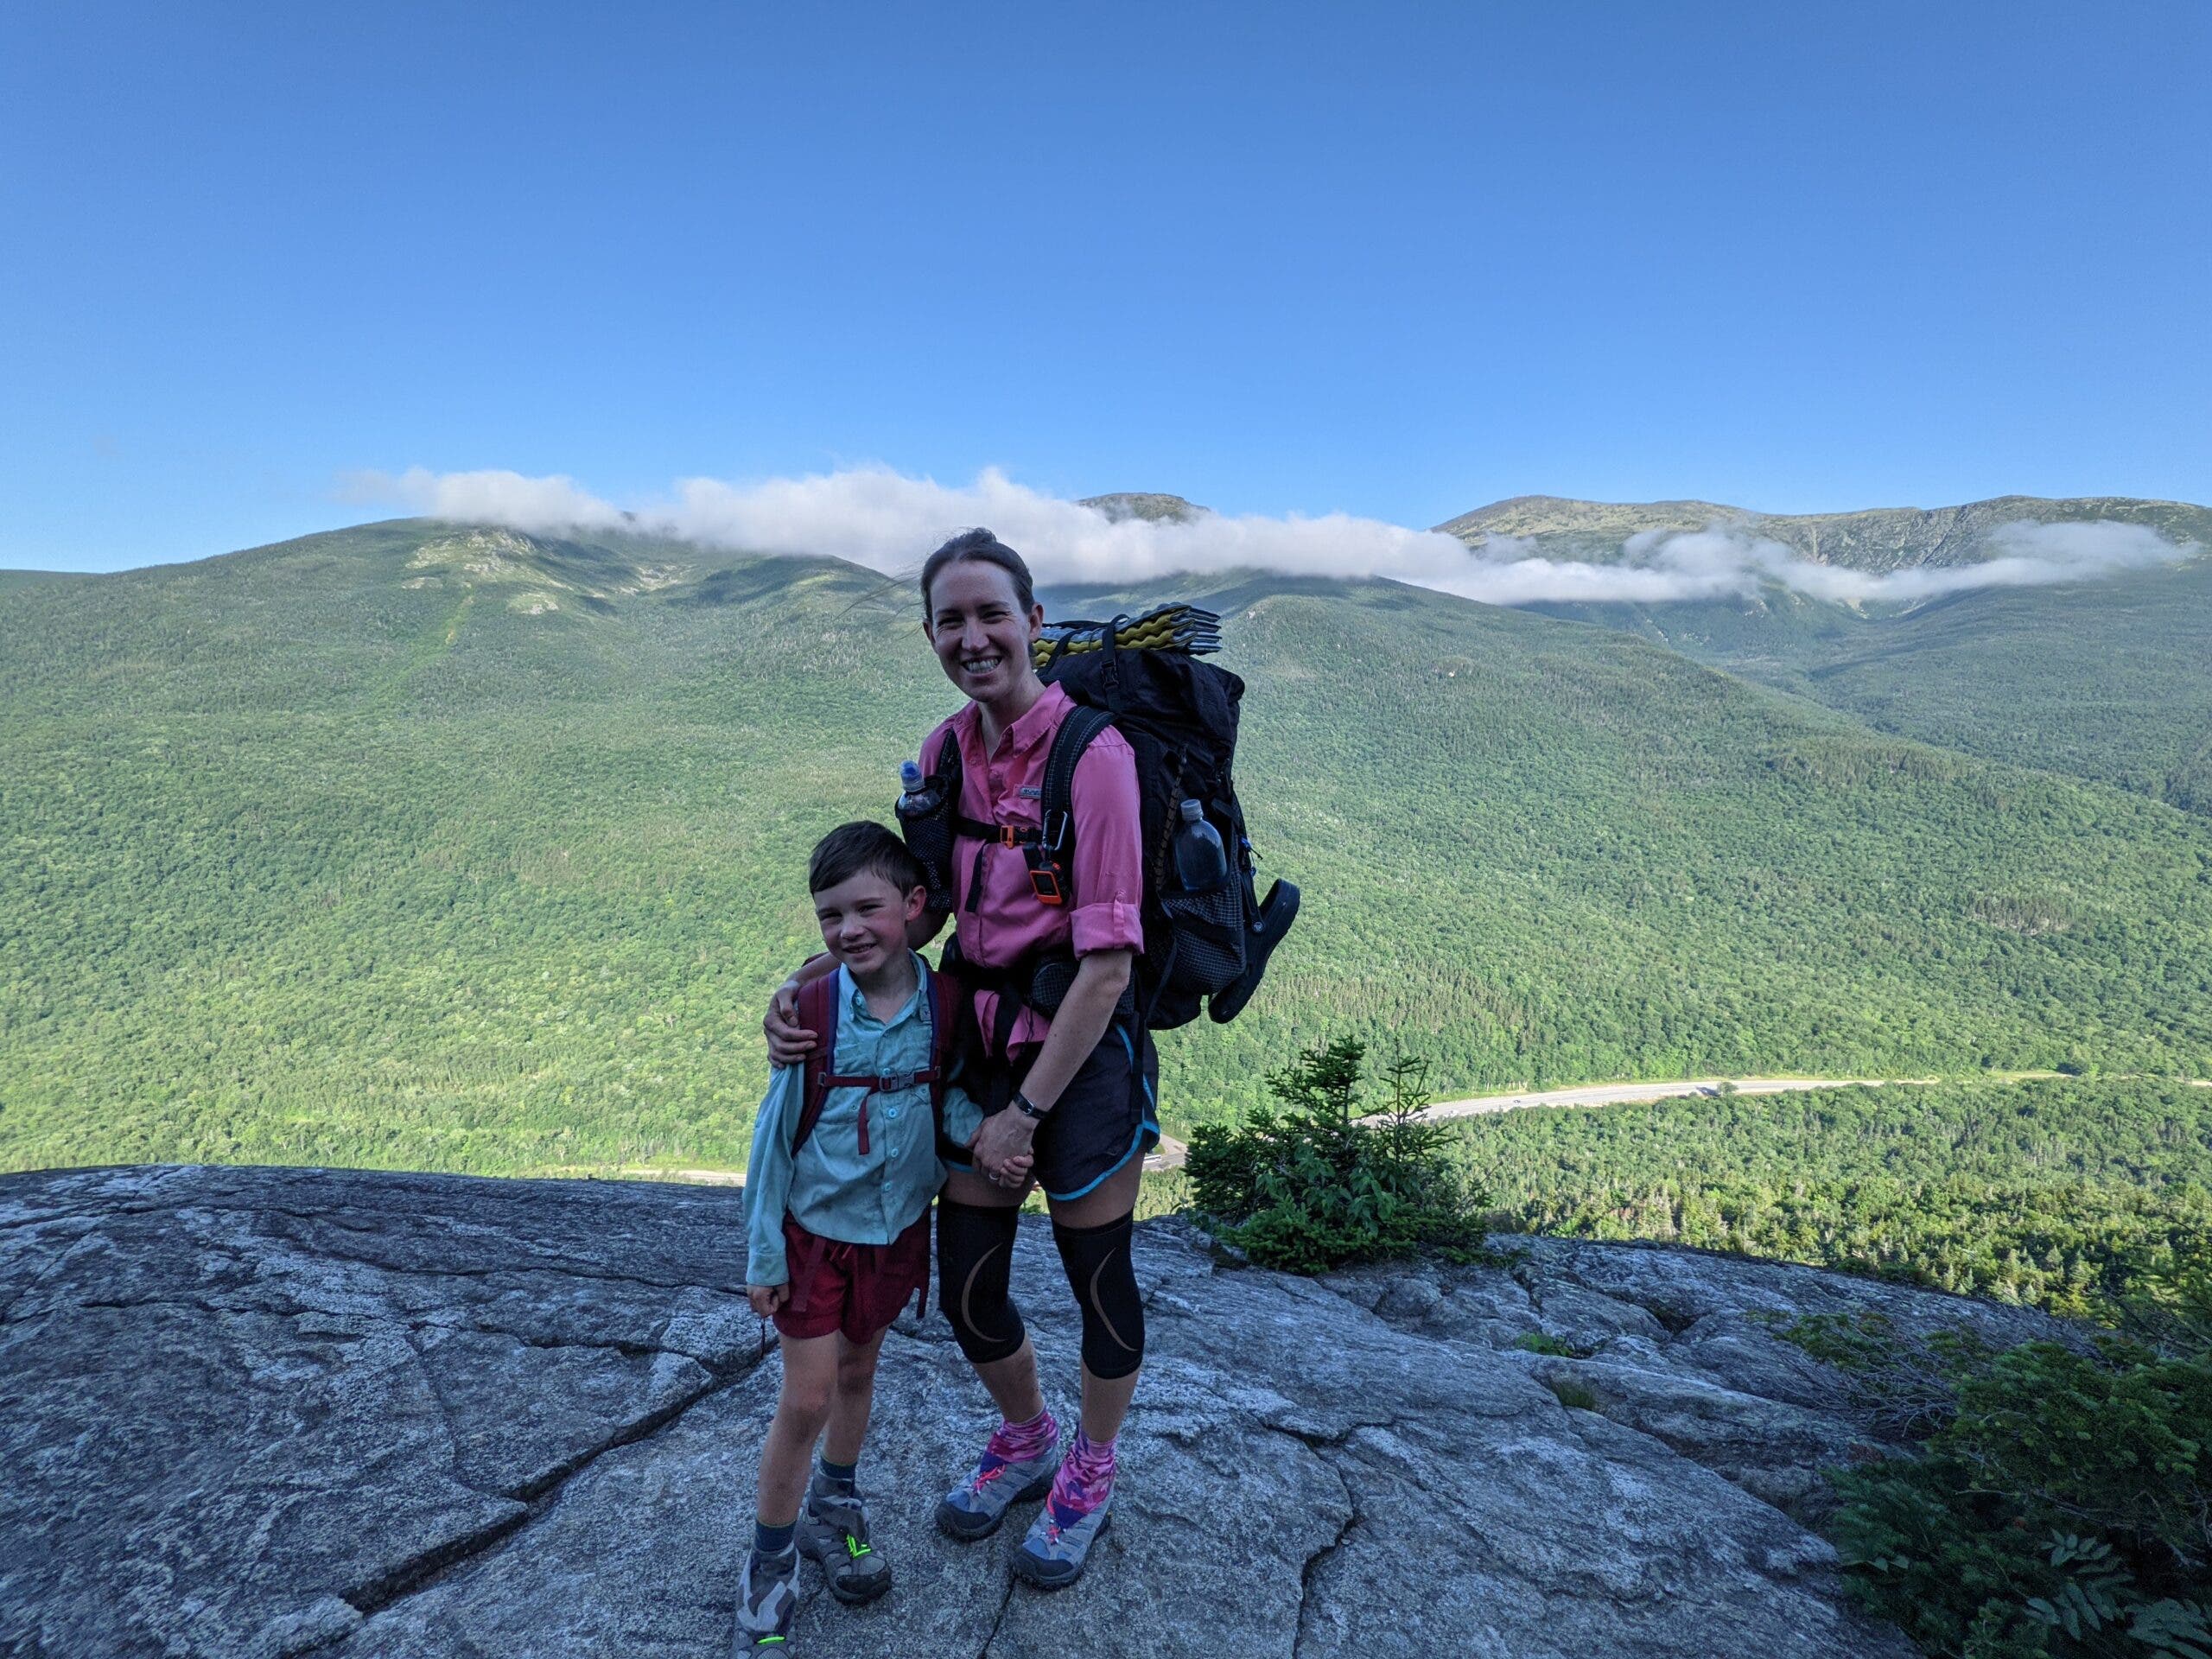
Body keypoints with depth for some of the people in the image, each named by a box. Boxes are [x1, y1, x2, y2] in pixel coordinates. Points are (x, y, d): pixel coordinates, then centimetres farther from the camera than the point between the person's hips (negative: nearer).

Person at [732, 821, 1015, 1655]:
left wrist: (981, 1131, -26)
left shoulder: (939, 1003, -14)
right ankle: (769, 1568, 25)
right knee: (806, 1399, 3)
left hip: (896, 1228, 3)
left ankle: (833, 1507, 46)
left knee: (856, 1373, 21)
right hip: (814, 1228, -2)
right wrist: (763, 1252, -7)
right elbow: (775, 1131, -12)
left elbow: (949, 1093, -3)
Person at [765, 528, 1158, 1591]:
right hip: (980, 1042, 6)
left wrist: (1027, 1111, -14)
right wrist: (808, 981, -5)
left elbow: (1108, 960, -19)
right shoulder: (947, 751, 1)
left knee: (1098, 1279, 14)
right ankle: (1027, 1442, 49)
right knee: (964, 1288, 17)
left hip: (1081, 1048, -6)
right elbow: (923, 907, 9)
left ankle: (1089, 1479, 44)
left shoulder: (1091, 752, -19)